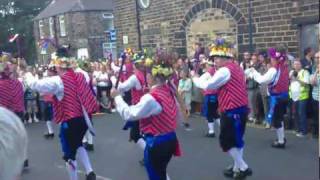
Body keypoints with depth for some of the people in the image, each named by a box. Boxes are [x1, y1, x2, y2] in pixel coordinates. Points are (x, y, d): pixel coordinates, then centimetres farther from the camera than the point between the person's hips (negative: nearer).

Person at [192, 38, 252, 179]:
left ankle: (243, 167, 5)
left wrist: (195, 78, 4)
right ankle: (237, 168, 25)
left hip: (231, 111, -10)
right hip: (241, 109, 10)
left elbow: (208, 85, -12)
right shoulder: (237, 68, 15)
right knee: (236, 140, 16)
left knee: (226, 141, 1)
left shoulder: (225, 70, -16)